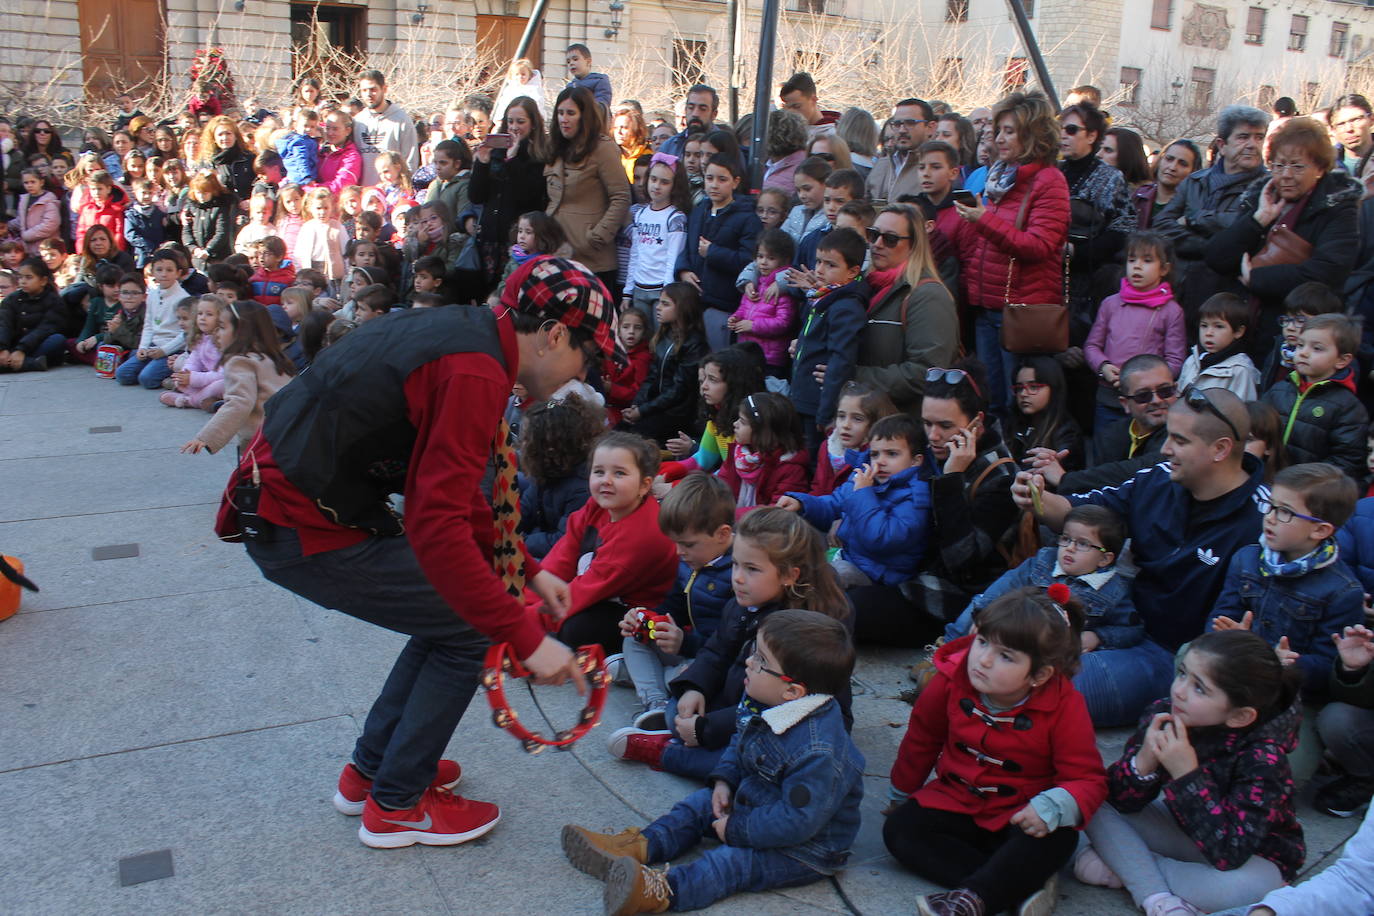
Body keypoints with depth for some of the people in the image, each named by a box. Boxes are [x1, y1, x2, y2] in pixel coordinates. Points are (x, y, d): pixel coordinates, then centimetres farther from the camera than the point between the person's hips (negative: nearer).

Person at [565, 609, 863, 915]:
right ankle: (640, 847, 2)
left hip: (804, 850, -10)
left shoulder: (817, 753, -36)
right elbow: (740, 743, 14)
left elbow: (798, 821, -34)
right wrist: (724, 780, -3)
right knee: (701, 803, 11)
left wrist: (737, 829, -24)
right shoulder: (762, 707, -7)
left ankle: (664, 891, -44)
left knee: (735, 860, -27)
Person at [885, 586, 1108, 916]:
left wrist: (1052, 807, -37)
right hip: (955, 801, 3)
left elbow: (1088, 779, -15)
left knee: (1058, 839, -33)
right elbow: (922, 739, 5)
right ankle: (1020, 883, -29)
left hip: (1020, 816, -3)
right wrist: (902, 795, 18)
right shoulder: (951, 680, -13)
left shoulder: (1065, 707, -20)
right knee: (900, 829, -21)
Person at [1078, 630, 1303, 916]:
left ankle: (1124, 867, -17)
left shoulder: (1262, 757, -29)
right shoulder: (1164, 714, -18)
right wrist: (1144, 761, -34)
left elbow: (1229, 853, -37)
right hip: (1185, 831, 4)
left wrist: (1187, 774, -41)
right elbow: (1119, 801, -13)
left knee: (1247, 884, -37)